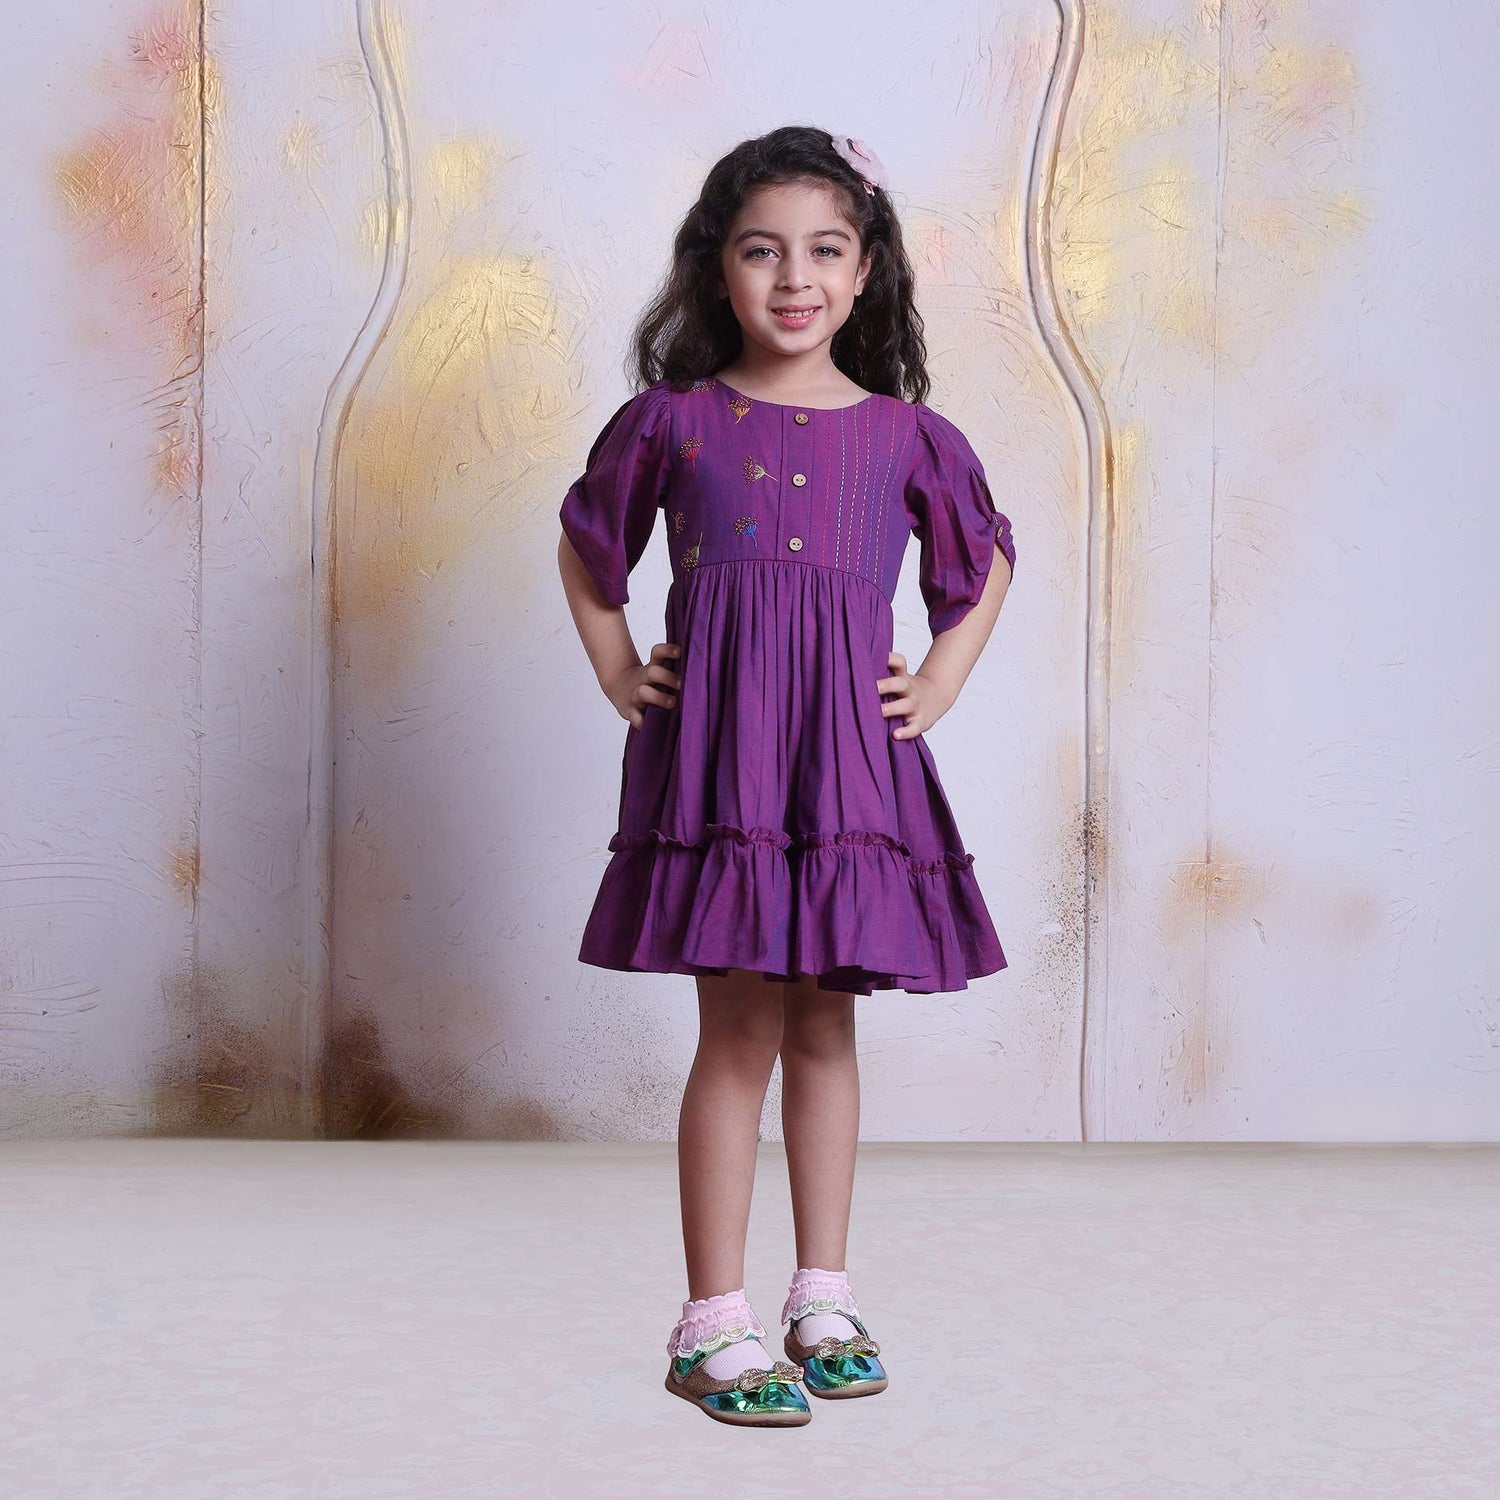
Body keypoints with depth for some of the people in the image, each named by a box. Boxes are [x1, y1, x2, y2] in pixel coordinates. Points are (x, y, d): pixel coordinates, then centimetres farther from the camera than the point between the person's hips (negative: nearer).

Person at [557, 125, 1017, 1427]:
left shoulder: (907, 436, 5)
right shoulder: (673, 421, 2)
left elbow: (988, 564, 21)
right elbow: (587, 546, 18)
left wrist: (938, 686, 11)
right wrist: (616, 672, 9)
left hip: (851, 746, 2)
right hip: (715, 743, -2)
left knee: (826, 1027, 10)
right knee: (740, 1030, -3)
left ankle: (824, 1300, 22)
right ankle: (714, 1325, 5)